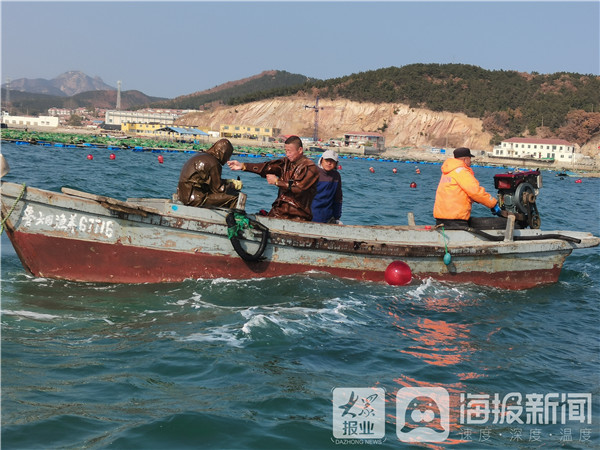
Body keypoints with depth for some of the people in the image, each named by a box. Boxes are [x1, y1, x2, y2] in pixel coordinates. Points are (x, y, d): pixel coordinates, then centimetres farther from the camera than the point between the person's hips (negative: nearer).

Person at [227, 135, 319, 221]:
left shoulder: (310, 168, -5)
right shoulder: (286, 162, 13)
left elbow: (299, 187, -16)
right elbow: (267, 167, 1)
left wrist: (277, 181, -7)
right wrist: (243, 166, -10)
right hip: (280, 209, 5)